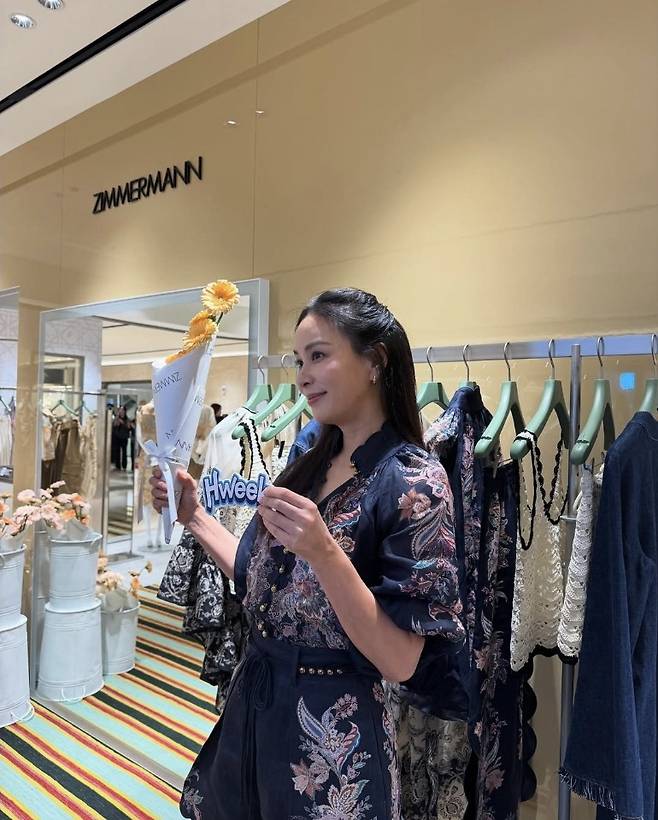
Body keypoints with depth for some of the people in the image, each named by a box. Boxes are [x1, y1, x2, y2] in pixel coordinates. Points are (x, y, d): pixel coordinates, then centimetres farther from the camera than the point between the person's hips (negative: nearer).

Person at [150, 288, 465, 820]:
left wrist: (323, 552, -32)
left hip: (334, 733, -7)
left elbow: (399, 661, -21)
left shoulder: (414, 480, -20)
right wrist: (194, 516, 6)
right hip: (252, 704, 7)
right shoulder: (311, 464, 2)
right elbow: (263, 584, 7)